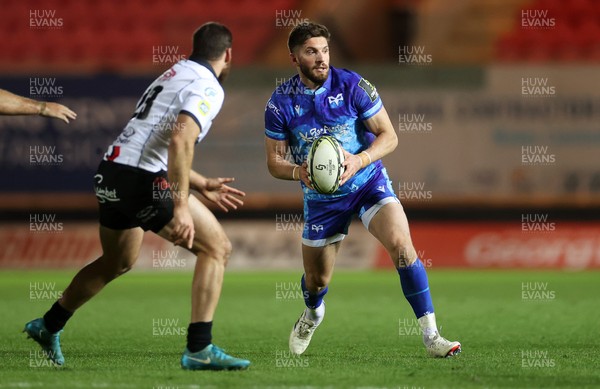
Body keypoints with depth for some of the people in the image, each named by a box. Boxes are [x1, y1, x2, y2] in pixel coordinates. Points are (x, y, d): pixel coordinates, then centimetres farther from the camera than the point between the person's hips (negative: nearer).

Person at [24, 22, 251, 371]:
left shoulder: (172, 76, 22)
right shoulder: (208, 87, -7)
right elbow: (180, 140, -24)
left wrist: (203, 186, 30)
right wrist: (181, 206, -26)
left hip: (112, 173, 9)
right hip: (142, 181, -9)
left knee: (117, 262, 30)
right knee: (217, 247, -3)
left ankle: (48, 326, 44)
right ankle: (199, 349, -8)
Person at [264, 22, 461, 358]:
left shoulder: (352, 86, -13)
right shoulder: (281, 103, -9)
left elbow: (389, 136, -9)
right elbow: (275, 160, -2)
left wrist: (360, 160, -27)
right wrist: (298, 172, -24)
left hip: (369, 182, -2)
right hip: (321, 198, 2)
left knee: (401, 245, -25)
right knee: (317, 279, 11)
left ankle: (431, 336, -20)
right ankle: (313, 314, 50)